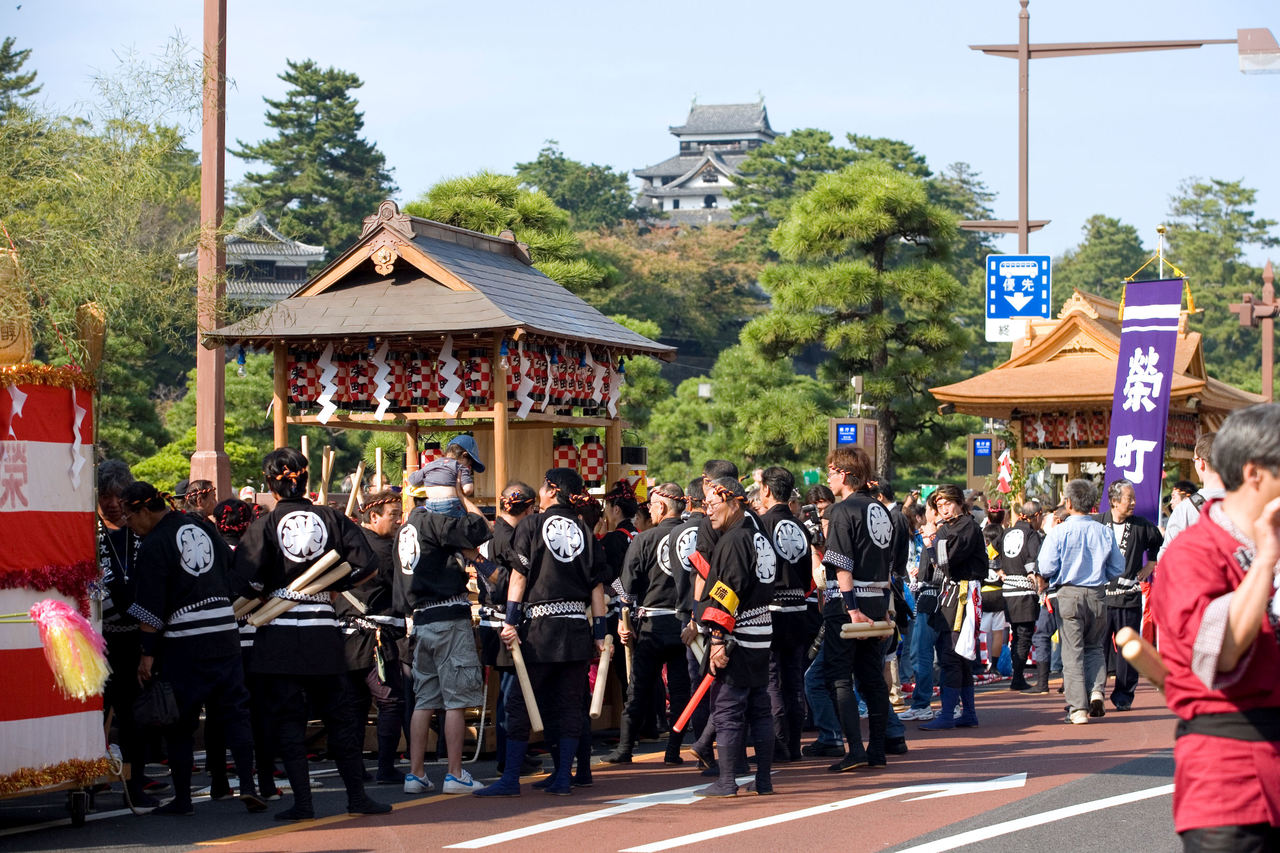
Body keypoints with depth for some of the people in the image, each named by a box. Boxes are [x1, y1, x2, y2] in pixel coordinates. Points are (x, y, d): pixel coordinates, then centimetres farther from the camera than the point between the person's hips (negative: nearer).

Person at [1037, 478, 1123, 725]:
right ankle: (1096, 690, -3)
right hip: (1097, 595, 3)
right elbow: (1118, 568, 5)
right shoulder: (1104, 532, 0)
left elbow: (1046, 568, -11)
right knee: (1095, 647, 18)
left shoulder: (1059, 532, -10)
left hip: (1069, 595, -3)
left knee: (1072, 651, 3)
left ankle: (1078, 708, 0)